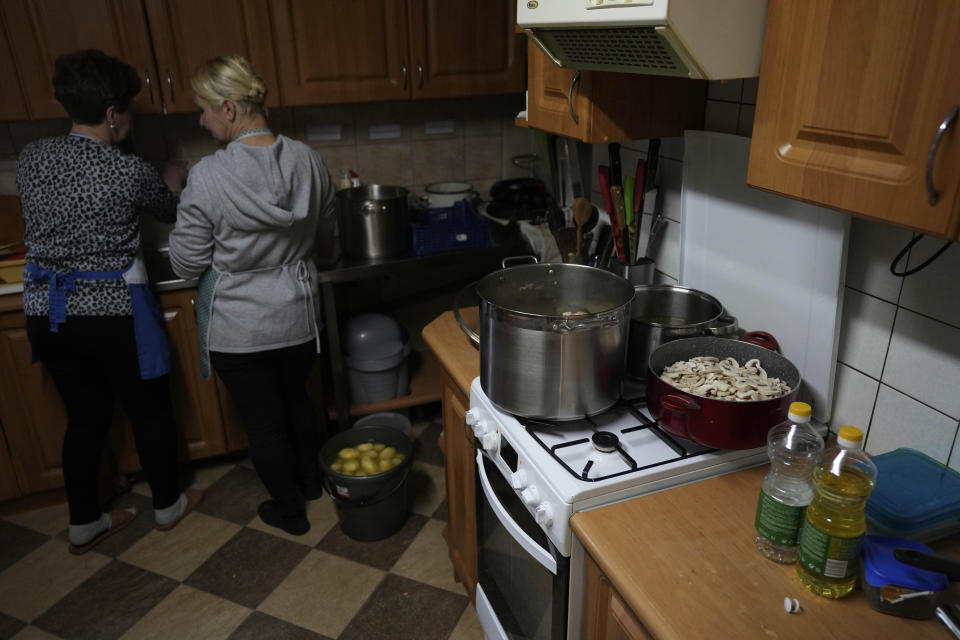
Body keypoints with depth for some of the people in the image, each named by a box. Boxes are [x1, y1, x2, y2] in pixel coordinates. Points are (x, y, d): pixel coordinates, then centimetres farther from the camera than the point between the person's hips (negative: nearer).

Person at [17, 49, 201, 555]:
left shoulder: (31, 157, 1)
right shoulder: (130, 171, -14)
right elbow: (170, 213, 6)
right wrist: (172, 185, 30)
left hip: (46, 311, 6)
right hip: (111, 312, -5)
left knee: (85, 415, 19)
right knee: (149, 409, 14)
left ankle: (83, 524, 32)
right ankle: (168, 504, 32)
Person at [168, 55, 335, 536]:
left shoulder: (207, 177, -22)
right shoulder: (307, 160, -8)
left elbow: (187, 264, -12)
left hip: (238, 328, -4)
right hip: (296, 315, 5)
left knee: (262, 422, 14)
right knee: (296, 398, 27)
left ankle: (289, 510, 33)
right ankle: (310, 479, 48)